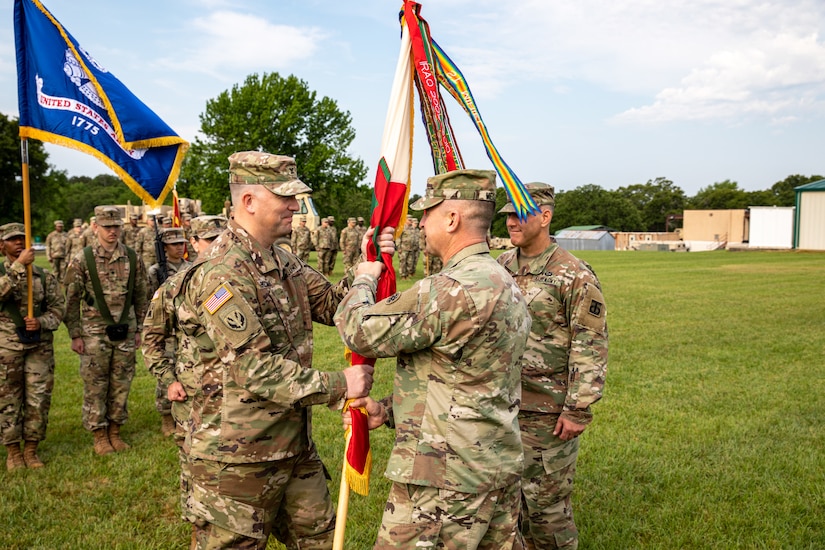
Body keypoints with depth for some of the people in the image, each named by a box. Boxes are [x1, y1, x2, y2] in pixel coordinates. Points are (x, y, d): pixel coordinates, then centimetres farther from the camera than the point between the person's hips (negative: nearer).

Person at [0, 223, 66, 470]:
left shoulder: (44, 276, 6)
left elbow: (58, 306, 4)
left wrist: (41, 322, -14)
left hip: (40, 345, 2)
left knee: (39, 400, 4)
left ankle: (31, 449, 19)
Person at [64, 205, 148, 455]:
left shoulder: (133, 259, 3)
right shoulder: (82, 260, -5)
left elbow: (140, 297, 11)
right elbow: (71, 300, -2)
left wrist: (140, 329, 10)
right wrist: (75, 335, -4)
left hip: (125, 332, 3)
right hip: (95, 333, -2)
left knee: (121, 384, 9)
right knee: (95, 386, 4)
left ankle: (115, 432, 23)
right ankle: (99, 436, 17)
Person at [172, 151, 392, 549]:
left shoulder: (284, 262, 9)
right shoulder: (220, 274, -21)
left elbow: (332, 304, 8)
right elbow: (255, 369, -25)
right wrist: (337, 386, -21)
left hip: (295, 446, 9)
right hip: (238, 456, -9)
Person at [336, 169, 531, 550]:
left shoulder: (452, 289, -24)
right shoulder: (505, 284, 10)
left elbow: (359, 331, -18)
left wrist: (364, 279, 2)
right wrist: (389, 412, 10)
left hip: (446, 479, -10)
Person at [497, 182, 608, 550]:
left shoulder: (575, 276, -13)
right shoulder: (501, 267, 6)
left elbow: (591, 347, -13)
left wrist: (579, 409, -15)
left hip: (548, 413, -6)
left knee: (546, 500, 5)